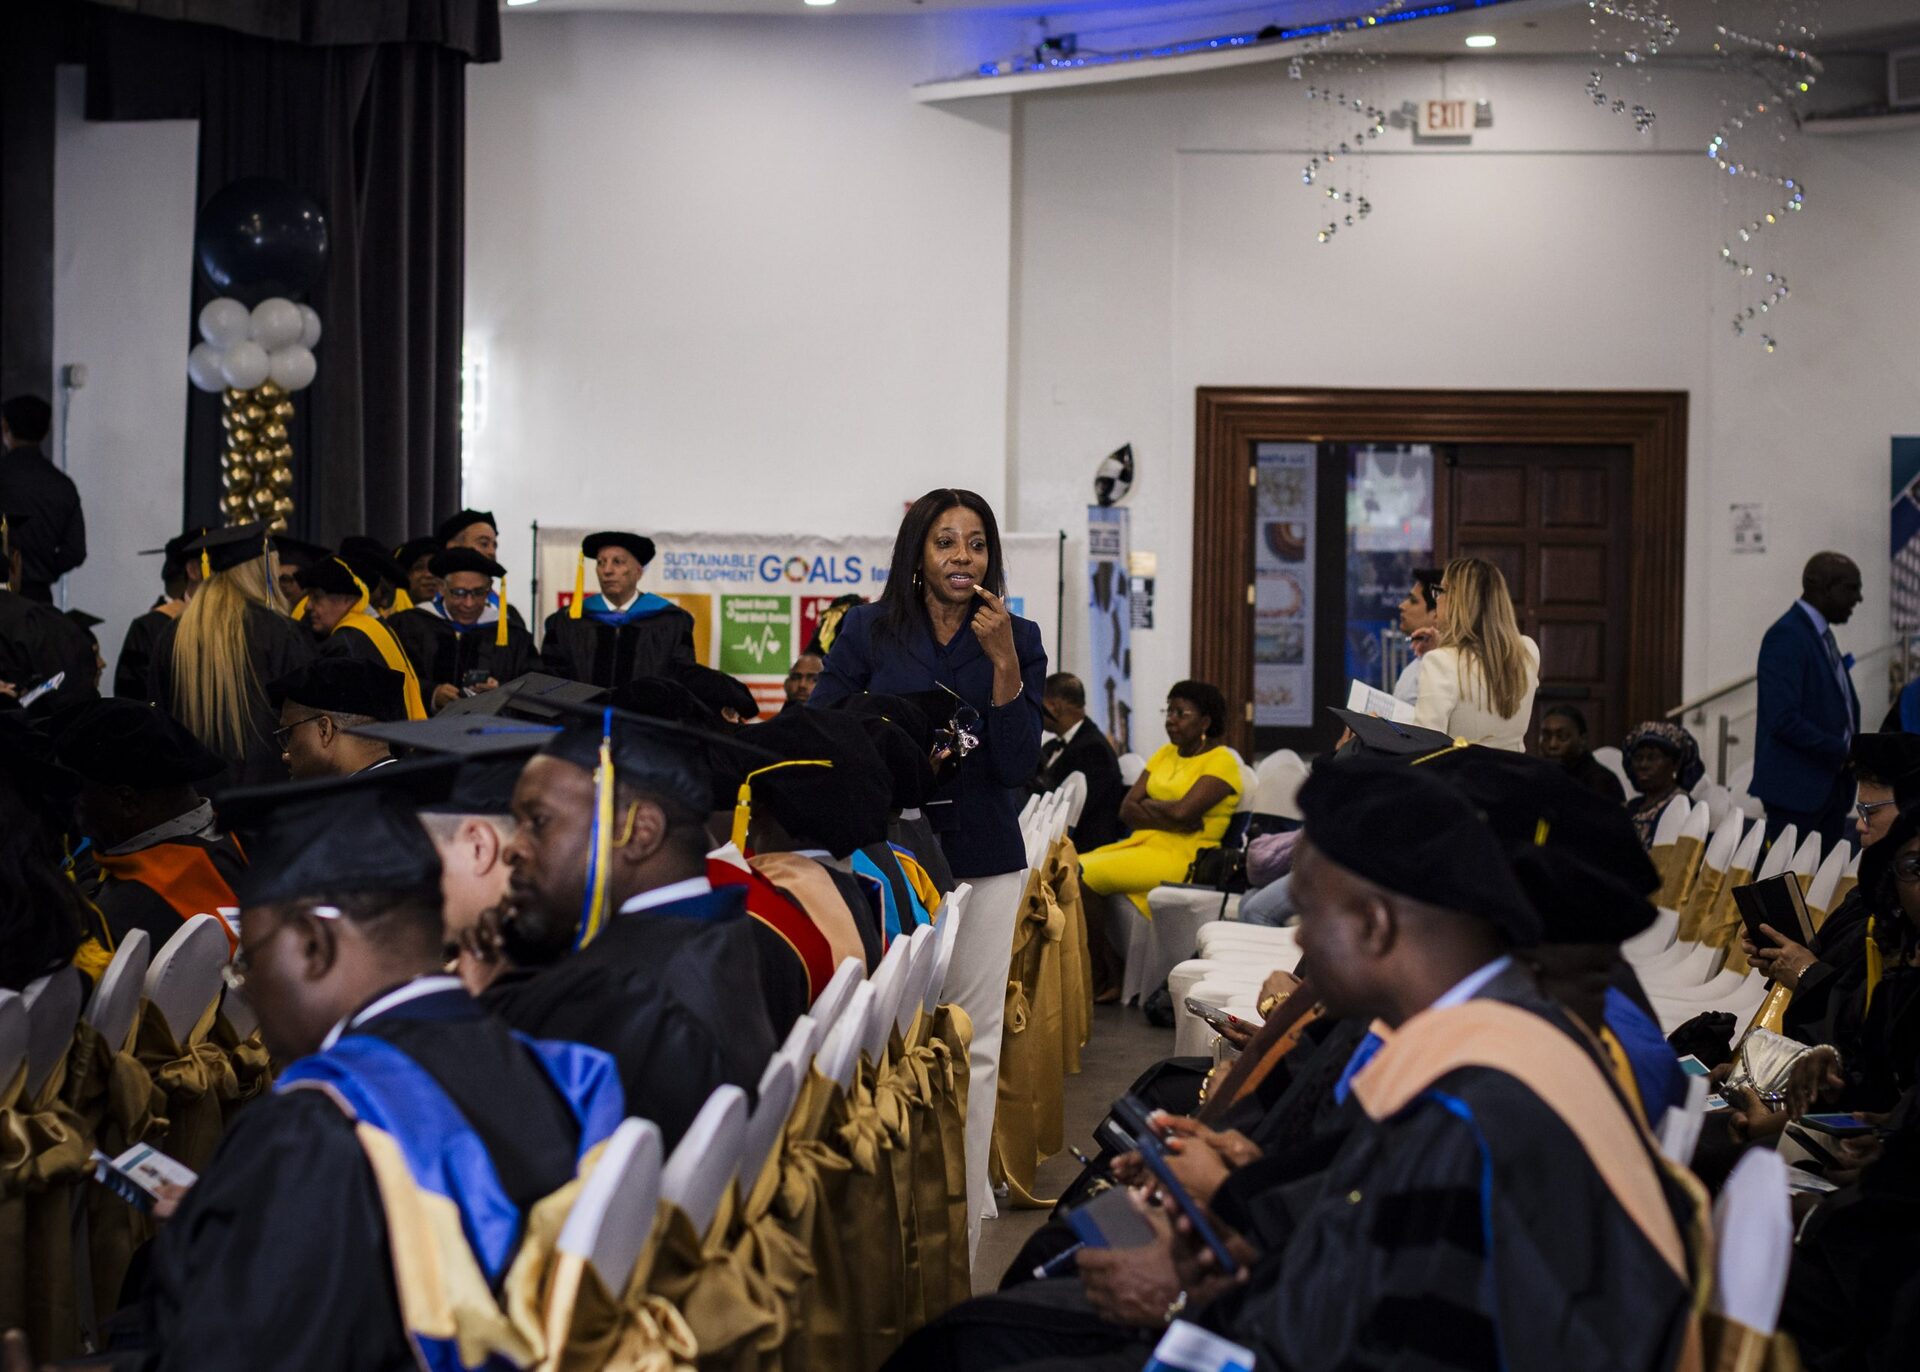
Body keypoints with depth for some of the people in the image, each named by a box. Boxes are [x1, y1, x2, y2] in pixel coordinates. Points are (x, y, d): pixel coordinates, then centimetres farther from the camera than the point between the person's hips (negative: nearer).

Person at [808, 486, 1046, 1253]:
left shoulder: (1016, 641, 5)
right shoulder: (868, 632, 5)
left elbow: (1019, 765, -3)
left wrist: (1003, 660, -12)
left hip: (982, 863, 1)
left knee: (973, 1044, -1)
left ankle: (961, 1224, 6)